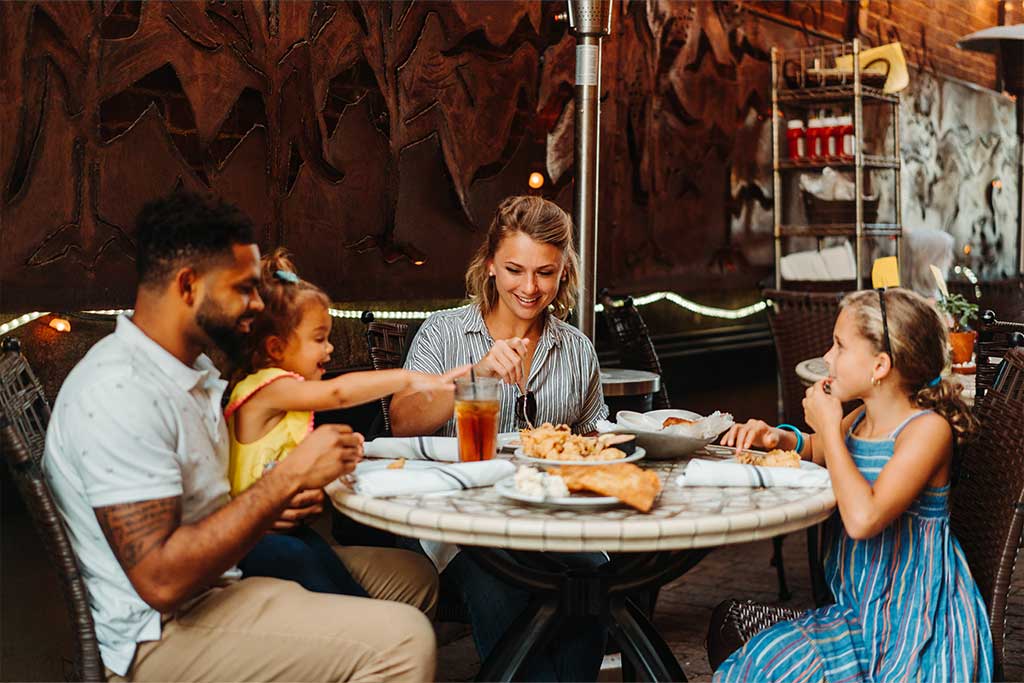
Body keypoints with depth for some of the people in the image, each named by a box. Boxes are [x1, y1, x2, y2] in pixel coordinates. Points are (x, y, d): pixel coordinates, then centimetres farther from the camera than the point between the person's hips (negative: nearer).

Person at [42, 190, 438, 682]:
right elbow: (162, 580, -29)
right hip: (162, 630, -10)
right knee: (401, 640, -23)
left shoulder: (194, 371, 10)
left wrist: (274, 508, -1)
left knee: (412, 576, 13)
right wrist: (289, 479, -26)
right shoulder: (119, 392, -23)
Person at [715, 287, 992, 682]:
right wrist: (779, 438, 4)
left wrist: (828, 426, -21)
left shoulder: (928, 428, -19)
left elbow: (863, 518, -33)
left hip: (914, 620, -8)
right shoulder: (861, 420, 5)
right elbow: (817, 450, 30)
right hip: (862, 606, 8)